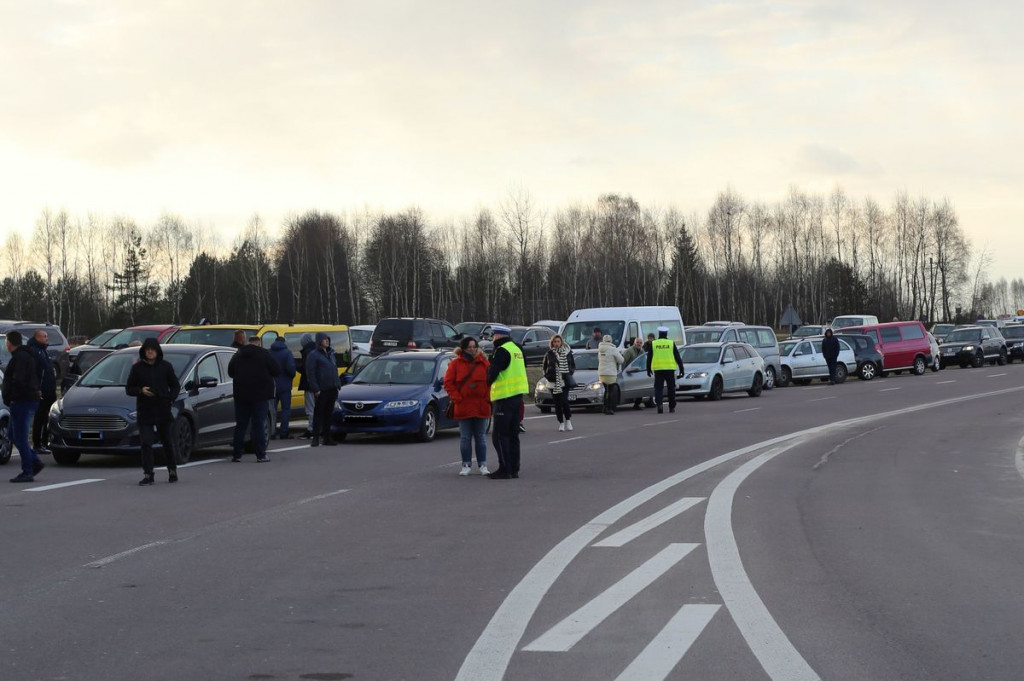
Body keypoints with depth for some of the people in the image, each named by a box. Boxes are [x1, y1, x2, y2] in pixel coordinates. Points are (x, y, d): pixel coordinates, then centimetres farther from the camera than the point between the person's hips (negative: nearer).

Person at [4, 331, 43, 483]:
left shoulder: (19, 357, -15)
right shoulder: (27, 356, 17)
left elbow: (18, 380, -24)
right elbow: (37, 378, 22)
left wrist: (7, 398, -12)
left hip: (22, 402, -10)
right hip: (30, 400, 10)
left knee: (20, 437, -7)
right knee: (15, 435, 15)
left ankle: (27, 472, -6)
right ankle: (35, 463, 13)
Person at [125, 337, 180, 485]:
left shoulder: (165, 366, 4)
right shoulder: (137, 368, 3)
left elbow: (176, 386, 11)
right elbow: (128, 388, 6)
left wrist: (171, 399, -7)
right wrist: (140, 390, -13)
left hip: (163, 411, 1)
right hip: (144, 412, 0)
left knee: (167, 442, 11)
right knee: (146, 443, -7)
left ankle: (172, 471, 26)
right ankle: (148, 475, -6)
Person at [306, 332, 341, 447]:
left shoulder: (330, 353, 16)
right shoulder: (313, 355, -6)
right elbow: (310, 373, -10)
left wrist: (338, 384, 12)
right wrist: (315, 389, -16)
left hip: (332, 389, 7)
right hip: (321, 390, -7)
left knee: (328, 414, 10)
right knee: (318, 414, -4)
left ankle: (326, 437, 15)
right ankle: (316, 438, -2)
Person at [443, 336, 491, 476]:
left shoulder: (484, 363, 4)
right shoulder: (456, 364, 0)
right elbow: (448, 383, -2)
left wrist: (488, 398, -6)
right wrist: (456, 398, -9)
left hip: (481, 407, 1)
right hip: (463, 407, -1)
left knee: (481, 437, 6)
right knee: (465, 438, 4)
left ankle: (482, 465, 12)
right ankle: (466, 465, 11)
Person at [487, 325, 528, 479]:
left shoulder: (502, 351, -15)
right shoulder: (517, 349, 14)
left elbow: (492, 373, -19)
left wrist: (487, 382, 1)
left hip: (504, 398, -9)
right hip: (517, 396, 9)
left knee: (500, 436, -5)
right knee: (513, 435, 13)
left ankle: (504, 469, -7)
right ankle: (514, 469, 16)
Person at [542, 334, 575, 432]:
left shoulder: (567, 352, 4)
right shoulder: (549, 354, 4)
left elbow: (573, 365, 13)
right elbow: (545, 367, 13)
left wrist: (570, 373, 0)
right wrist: (547, 375, 0)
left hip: (565, 382, -1)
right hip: (553, 383, 1)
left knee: (564, 401, -13)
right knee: (557, 403, 3)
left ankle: (568, 420, 6)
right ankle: (561, 423, 12)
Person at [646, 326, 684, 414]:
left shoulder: (653, 343, 4)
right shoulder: (671, 343, 2)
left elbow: (649, 358, 6)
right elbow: (677, 357, 3)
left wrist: (648, 369, 14)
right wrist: (681, 368, 9)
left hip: (657, 369, 0)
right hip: (670, 369, 0)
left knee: (658, 388, 2)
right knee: (671, 388, 10)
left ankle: (659, 404, -19)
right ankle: (672, 407, 13)